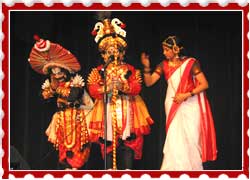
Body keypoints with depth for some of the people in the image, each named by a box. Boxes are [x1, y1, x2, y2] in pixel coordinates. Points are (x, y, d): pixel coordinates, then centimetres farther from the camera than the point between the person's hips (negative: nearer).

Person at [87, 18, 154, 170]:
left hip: (126, 109, 0)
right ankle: (110, 168, 3)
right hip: (107, 109, 0)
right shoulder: (99, 71, 10)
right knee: (108, 142, -1)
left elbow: (136, 88, -4)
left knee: (127, 140, -6)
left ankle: (127, 168, -4)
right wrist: (106, 88, -19)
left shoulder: (130, 70, 9)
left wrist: (123, 86, -20)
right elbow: (93, 90, -2)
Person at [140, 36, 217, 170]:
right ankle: (175, 169, 4)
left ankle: (192, 168, 15)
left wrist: (186, 95, -17)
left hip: (190, 106, -3)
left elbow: (204, 84, -10)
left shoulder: (190, 63, -7)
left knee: (190, 139, 1)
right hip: (173, 107, 3)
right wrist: (146, 67, -16)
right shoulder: (164, 65, 4)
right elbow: (149, 82, 0)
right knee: (175, 140, -3)